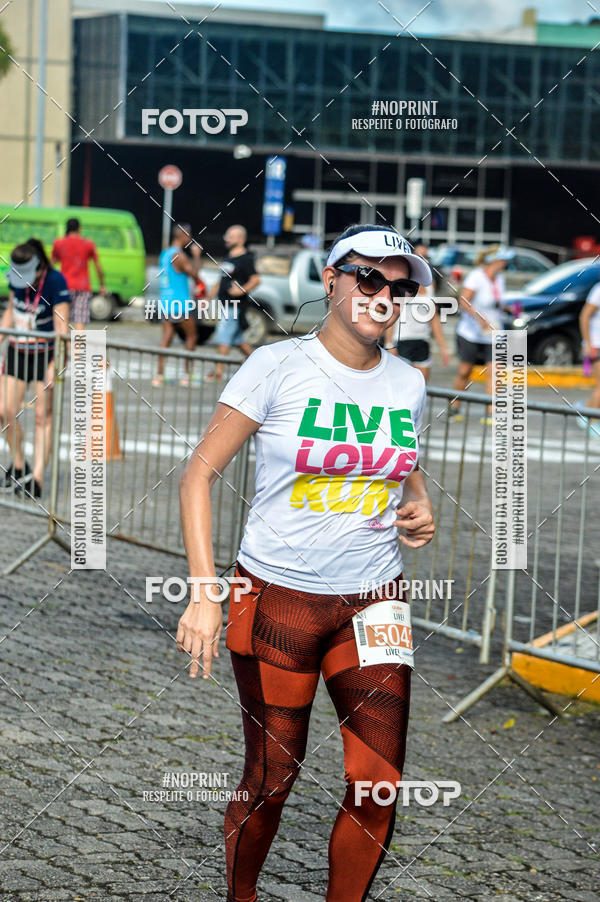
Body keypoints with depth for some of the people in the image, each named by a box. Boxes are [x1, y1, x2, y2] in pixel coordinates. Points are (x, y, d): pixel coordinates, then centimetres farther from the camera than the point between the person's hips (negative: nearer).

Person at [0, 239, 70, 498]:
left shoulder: (56, 281, -18)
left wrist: (56, 363, -24)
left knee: (43, 416, -5)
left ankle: (37, 478, -6)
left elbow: (61, 326, -20)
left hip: (46, 353, -5)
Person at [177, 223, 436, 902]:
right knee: (270, 781, 4)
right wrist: (204, 593, -16)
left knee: (380, 786, -1)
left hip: (373, 601, 4)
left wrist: (419, 508, 1)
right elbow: (200, 473, -8)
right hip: (278, 599, -4)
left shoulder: (408, 383, 7)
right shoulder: (278, 367, -8)